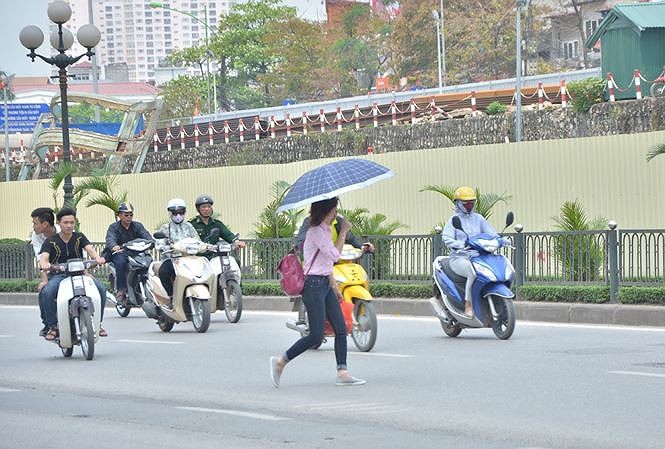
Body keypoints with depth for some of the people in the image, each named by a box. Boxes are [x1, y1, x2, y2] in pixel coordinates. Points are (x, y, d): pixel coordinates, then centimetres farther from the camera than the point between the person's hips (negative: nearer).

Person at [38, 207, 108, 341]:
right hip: (58, 275, -2)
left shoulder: (79, 237, 10)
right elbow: (43, 257, -13)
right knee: (46, 292, -34)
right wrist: (44, 264, -40)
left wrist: (97, 257, -32)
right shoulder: (51, 241, 3)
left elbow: (89, 249, -8)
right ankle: (52, 326, -18)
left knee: (101, 288, -24)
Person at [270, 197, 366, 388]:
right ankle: (280, 361, 2)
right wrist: (343, 232, -11)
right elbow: (334, 254, -20)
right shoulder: (315, 231, -14)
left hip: (325, 284, 10)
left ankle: (342, 373, 3)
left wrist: (334, 285, 22)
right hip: (314, 284, -10)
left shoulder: (326, 229, 16)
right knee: (316, 335, -9)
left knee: (341, 329, 3)